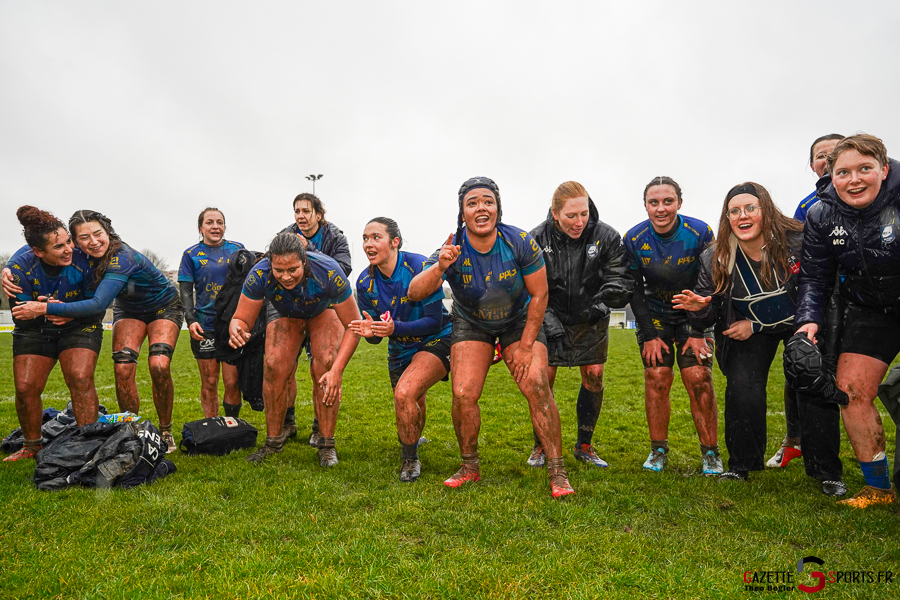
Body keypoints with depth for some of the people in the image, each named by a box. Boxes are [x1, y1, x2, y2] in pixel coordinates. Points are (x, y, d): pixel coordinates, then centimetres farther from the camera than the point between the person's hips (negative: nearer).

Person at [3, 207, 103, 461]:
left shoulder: (84, 261, -21)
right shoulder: (21, 266, -18)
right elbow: (20, 316, -13)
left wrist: (71, 313, -28)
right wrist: (40, 308, -30)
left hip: (79, 328, -2)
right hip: (34, 332, 2)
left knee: (81, 378, -22)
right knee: (25, 387, -6)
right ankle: (32, 445, 18)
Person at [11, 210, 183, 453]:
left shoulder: (122, 258, -36)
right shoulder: (80, 257, -16)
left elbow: (98, 304, -42)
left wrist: (45, 309, -40)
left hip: (164, 307, -5)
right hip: (129, 311, 5)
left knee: (159, 366, -23)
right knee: (122, 368, -14)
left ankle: (166, 432, -6)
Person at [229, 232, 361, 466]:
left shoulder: (328, 272, -40)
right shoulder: (259, 275, -35)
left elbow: (353, 325, -30)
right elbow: (242, 319, -24)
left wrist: (337, 369, -39)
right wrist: (237, 330, -50)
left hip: (323, 312, -2)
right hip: (285, 316, 2)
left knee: (325, 366, -23)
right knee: (274, 367, -18)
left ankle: (327, 444, -8)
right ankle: (274, 439, 3)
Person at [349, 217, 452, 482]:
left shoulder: (420, 267, -24)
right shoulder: (365, 282, -9)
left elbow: (435, 321, -24)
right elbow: (375, 336, -4)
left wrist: (394, 328, -36)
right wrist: (370, 332, -28)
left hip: (436, 341, -5)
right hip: (401, 350, 6)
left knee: (404, 393, -28)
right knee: (409, 410, 19)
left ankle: (410, 459, -4)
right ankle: (412, 440, 56)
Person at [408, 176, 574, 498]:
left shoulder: (520, 242, -22)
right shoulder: (453, 250, -22)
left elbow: (539, 294, -12)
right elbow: (414, 293, -34)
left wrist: (526, 346, -13)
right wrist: (439, 268, -54)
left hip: (520, 321, 0)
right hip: (471, 324, 1)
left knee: (537, 386, -17)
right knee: (463, 394, -14)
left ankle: (557, 471, -6)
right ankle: (470, 467, 8)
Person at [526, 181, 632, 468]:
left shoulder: (606, 236, -14)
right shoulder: (537, 239, -16)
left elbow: (620, 278, -6)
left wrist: (604, 301, -26)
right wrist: (552, 327, -20)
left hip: (591, 319, 2)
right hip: (551, 318, -1)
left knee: (594, 376, 1)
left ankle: (584, 446, 19)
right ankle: (540, 446, 14)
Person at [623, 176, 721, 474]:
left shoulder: (700, 233, -16)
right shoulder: (634, 239, -13)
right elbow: (634, 291, -6)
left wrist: (699, 332, -12)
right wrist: (649, 335, -10)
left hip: (694, 314, -1)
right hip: (654, 315, 1)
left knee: (699, 379, -10)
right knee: (657, 378, -8)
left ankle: (710, 453, 3)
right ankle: (658, 450, 6)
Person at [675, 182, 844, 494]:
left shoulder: (798, 242, -21)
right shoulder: (716, 259, -13)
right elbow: (709, 316, -4)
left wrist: (755, 326, -16)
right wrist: (700, 308, -32)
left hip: (802, 324, -1)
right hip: (750, 329, 2)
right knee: (742, 387, -13)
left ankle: (826, 471, 5)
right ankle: (741, 465, 5)